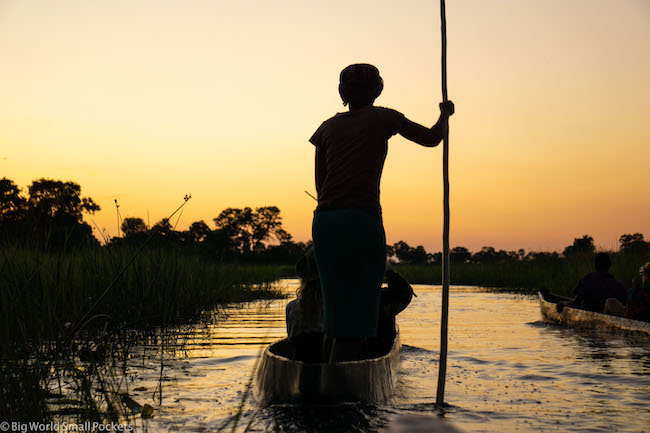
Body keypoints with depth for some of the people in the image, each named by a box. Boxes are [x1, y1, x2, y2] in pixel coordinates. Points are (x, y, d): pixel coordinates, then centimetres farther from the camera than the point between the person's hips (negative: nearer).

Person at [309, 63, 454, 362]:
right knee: (358, 312, -1)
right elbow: (431, 138, 17)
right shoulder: (382, 118, 8)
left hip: (324, 220, 5)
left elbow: (320, 184, 16)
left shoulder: (327, 127, 18)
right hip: (363, 219, -5)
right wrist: (445, 114, 36)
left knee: (336, 308, 12)